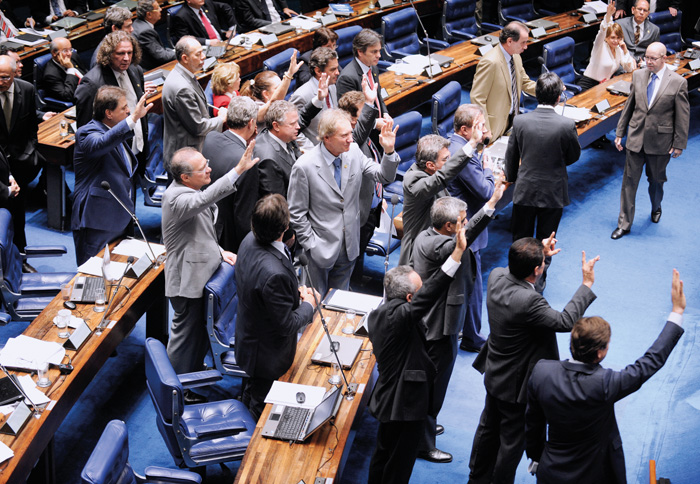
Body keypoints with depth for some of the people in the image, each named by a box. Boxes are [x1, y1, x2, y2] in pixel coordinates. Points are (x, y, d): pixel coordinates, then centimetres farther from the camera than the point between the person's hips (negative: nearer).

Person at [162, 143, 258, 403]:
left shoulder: (189, 190, 6)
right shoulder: (176, 198, -27)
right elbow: (205, 199, -48)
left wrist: (218, 251, 5)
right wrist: (239, 170, -54)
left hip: (201, 273, 10)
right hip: (188, 280, -10)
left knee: (201, 330, 24)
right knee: (185, 332, 6)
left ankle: (196, 374, 43)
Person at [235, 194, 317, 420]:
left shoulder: (250, 240, -13)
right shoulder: (274, 273, -41)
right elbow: (287, 325, -28)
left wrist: (295, 292, 2)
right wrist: (309, 304, -10)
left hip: (249, 340, 9)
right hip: (268, 355, -9)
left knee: (251, 395, 33)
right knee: (263, 411, 16)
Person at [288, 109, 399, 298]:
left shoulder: (353, 151, -7)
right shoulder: (304, 166, -21)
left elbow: (384, 177, -2)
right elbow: (296, 213, -13)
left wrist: (389, 151, -19)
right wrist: (311, 245, -12)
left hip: (349, 245, 5)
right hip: (322, 248, -5)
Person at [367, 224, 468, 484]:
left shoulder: (378, 314, 0)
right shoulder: (396, 317, -30)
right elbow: (428, 295, -40)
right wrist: (458, 253, -44)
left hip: (388, 398, 10)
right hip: (405, 403, -10)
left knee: (384, 451, 26)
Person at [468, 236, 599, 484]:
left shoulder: (496, 276, -14)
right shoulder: (528, 301, -38)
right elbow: (566, 321, -27)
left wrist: (541, 254, 3)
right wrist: (587, 284, -22)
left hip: (494, 375, 9)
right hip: (518, 384, -9)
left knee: (488, 428, 27)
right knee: (512, 440, 15)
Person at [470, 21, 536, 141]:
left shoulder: (515, 57, 4)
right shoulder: (490, 62, -24)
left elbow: (525, 83, 18)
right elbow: (476, 98, -23)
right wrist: (485, 130, -23)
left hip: (511, 121, 8)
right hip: (496, 125, -8)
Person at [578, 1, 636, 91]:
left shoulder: (619, 50, 10)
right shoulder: (601, 46, -8)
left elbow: (629, 69, 8)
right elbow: (603, 30, -29)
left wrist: (625, 51, -3)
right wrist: (608, 15, -47)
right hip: (587, 86, -7)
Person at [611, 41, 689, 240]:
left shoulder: (678, 82, -10)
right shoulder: (638, 75, 1)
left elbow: (683, 116, -6)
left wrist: (679, 144, -5)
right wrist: (619, 132, 8)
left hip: (660, 141, -2)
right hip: (636, 138, 2)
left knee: (656, 180, 16)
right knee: (629, 181, 3)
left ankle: (656, 208, 46)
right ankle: (624, 223, 11)